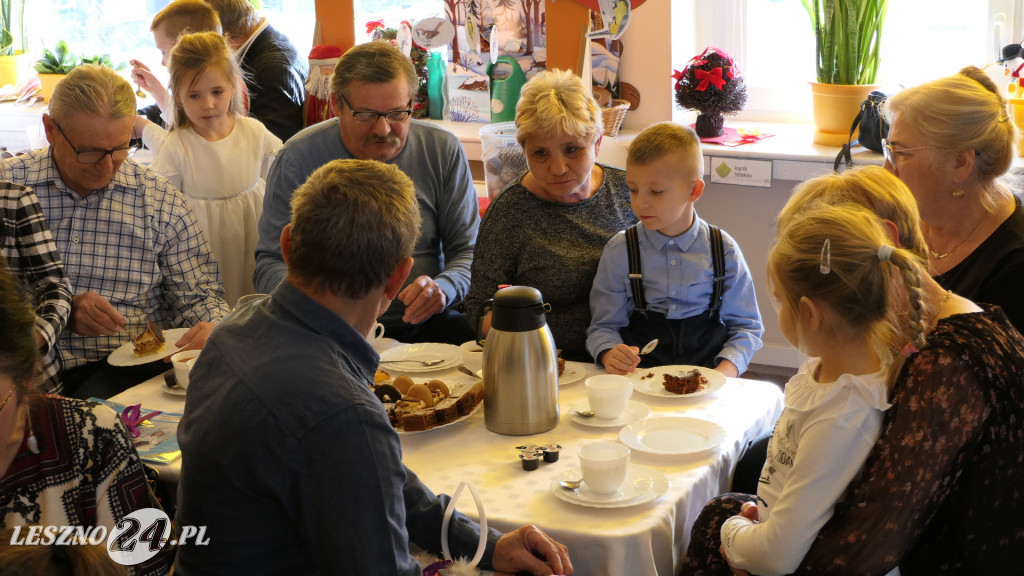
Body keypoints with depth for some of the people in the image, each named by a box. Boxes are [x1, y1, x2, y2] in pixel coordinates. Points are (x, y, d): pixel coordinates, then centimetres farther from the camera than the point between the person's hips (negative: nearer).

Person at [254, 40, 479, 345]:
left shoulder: (443, 151, 5)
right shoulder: (298, 159, -2)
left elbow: (468, 250, 7)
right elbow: (270, 265, 0)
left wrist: (443, 288, -16)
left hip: (425, 321, 2)